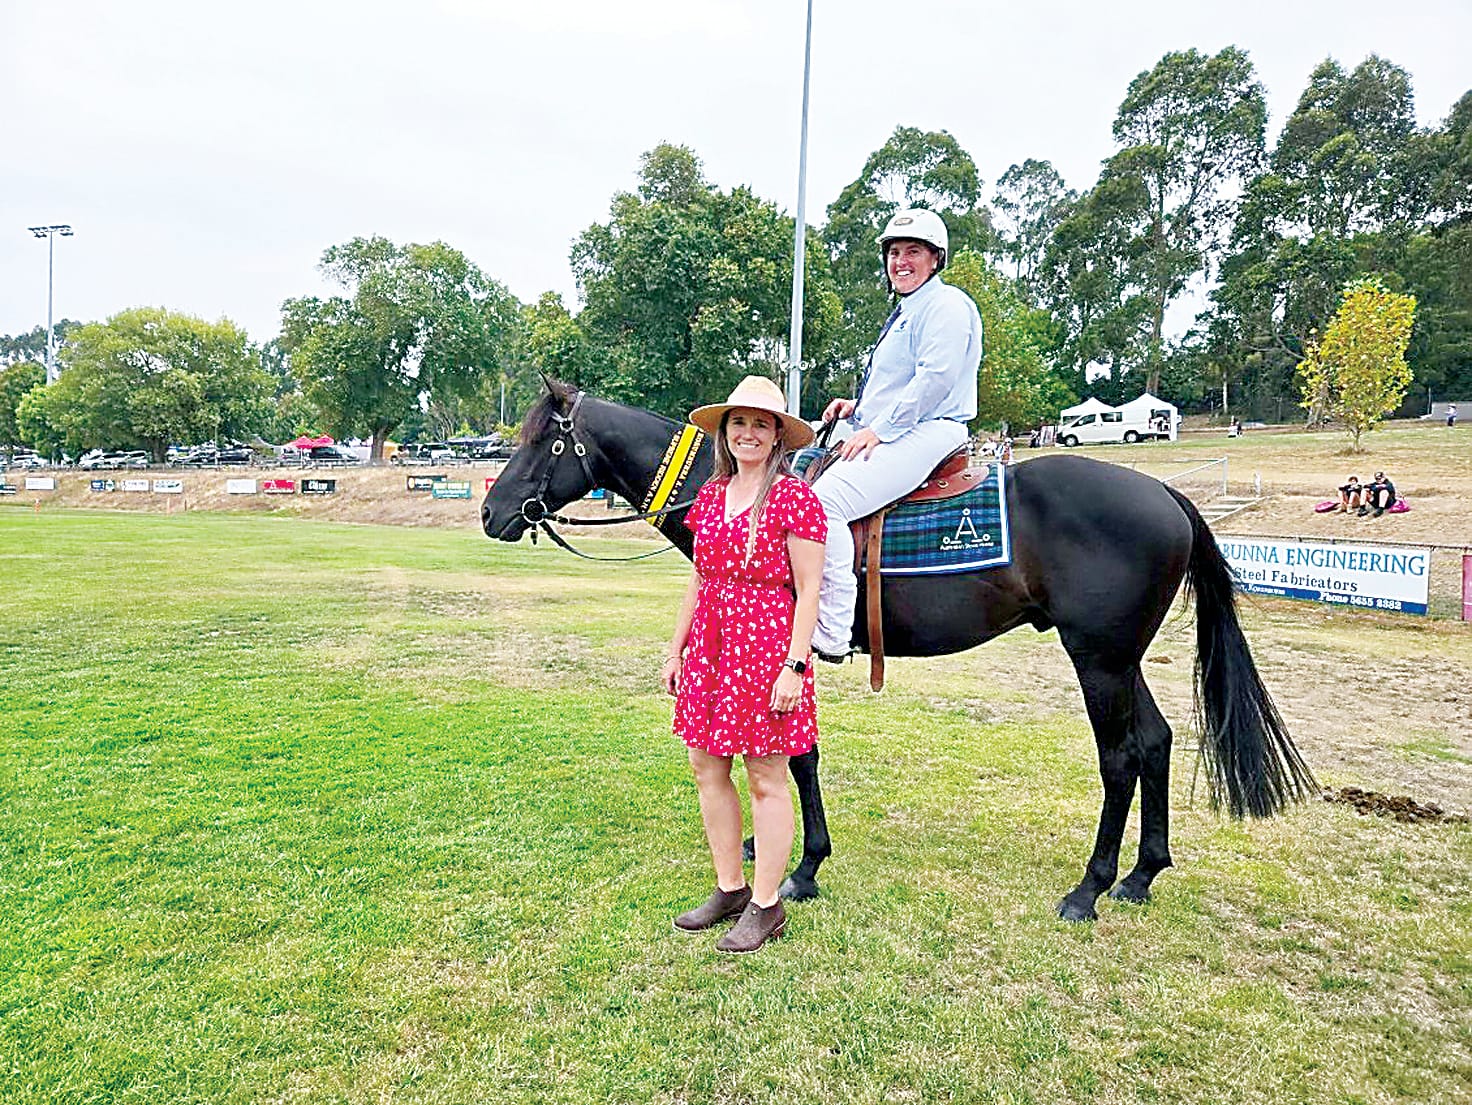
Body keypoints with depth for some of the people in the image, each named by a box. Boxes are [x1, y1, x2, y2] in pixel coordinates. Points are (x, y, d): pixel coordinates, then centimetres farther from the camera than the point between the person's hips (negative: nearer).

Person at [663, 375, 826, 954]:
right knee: (706, 768, 12)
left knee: (765, 779, 4)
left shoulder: (794, 497, -9)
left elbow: (808, 591, -12)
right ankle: (729, 888, 29)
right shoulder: (711, 494, 10)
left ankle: (765, 906, 19)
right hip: (710, 646, 7)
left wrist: (794, 667, -17)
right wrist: (675, 651, 14)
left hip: (768, 646, -7)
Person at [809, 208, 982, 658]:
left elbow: (935, 377, -19)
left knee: (826, 500, -28)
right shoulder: (903, 313, 26)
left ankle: (831, 634, -27)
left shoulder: (945, 304, -6)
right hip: (888, 437, 11)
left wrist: (878, 429, -19)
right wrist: (857, 407, 14)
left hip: (925, 435, -11)